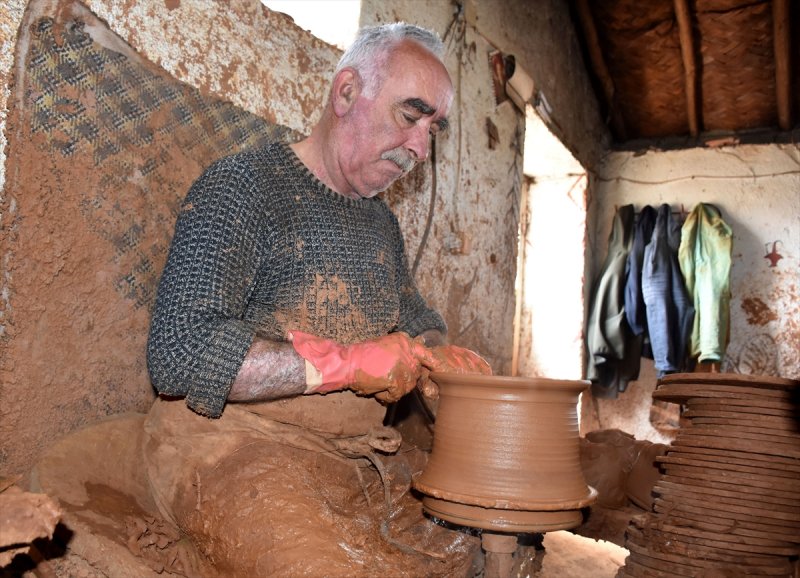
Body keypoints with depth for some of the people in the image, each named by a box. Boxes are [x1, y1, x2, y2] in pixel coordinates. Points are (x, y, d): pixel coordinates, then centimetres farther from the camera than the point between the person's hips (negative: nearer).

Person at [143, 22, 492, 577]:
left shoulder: (381, 221, 15)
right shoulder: (243, 186, -10)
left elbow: (418, 319, 29)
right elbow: (179, 353, -20)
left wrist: (435, 354, 4)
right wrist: (346, 363, -20)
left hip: (363, 454, 7)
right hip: (237, 443, -7)